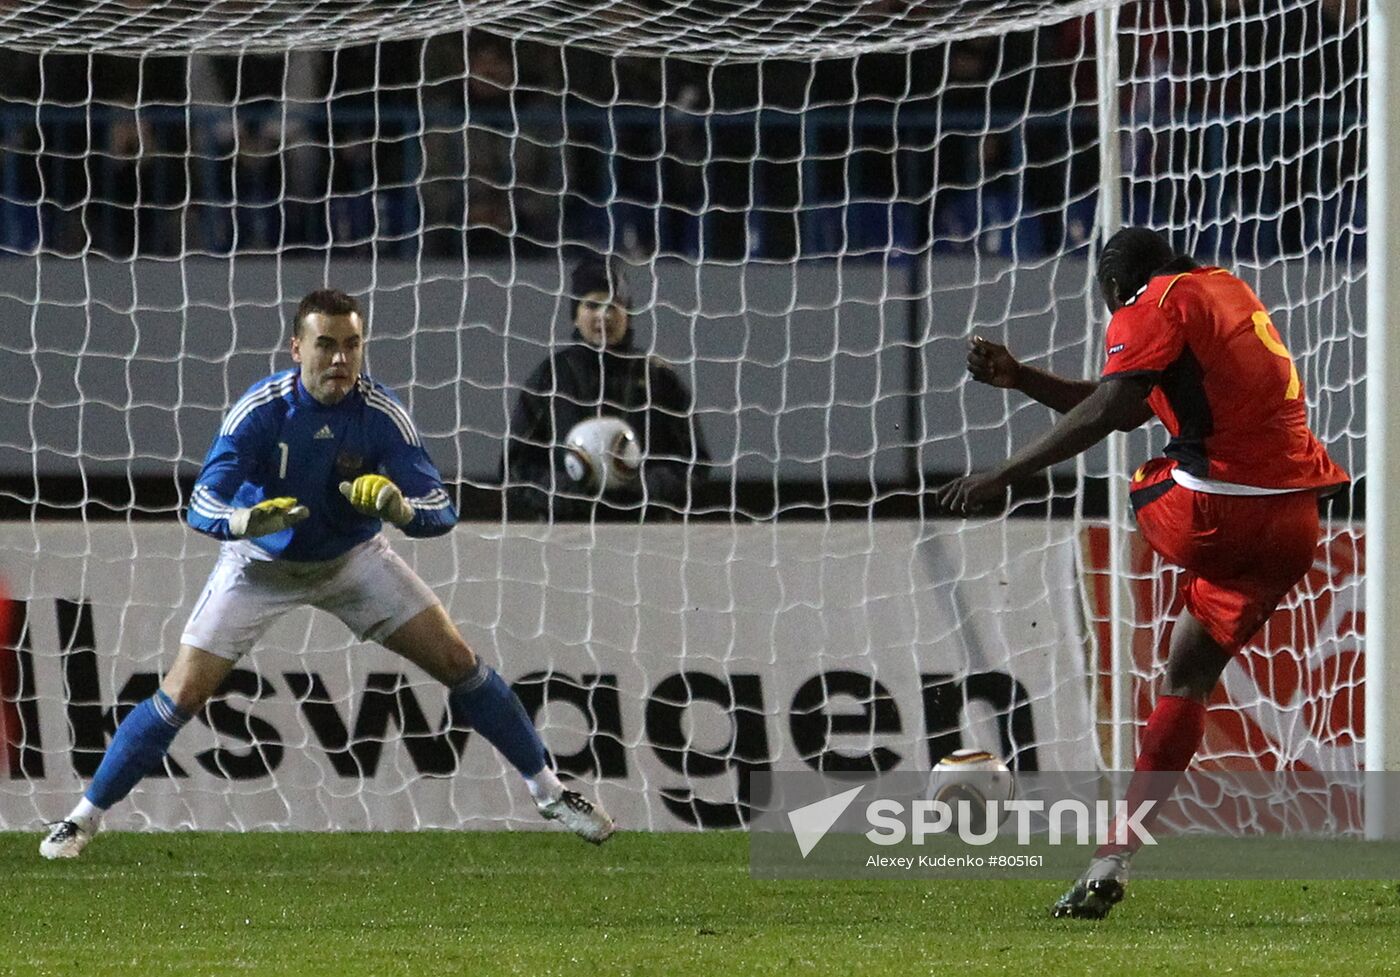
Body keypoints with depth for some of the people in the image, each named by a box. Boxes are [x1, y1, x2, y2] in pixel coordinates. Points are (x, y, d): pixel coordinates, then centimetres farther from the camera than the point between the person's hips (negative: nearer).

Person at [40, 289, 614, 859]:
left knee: (457, 660, -5)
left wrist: (398, 505, -46)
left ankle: (547, 791, 13)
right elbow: (202, 508, -34)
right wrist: (247, 519, -56)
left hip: (352, 556, 2)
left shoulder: (382, 414, -23)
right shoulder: (260, 410, -28)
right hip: (262, 565, -2)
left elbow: (441, 512, -23)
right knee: (183, 694, -12)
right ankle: (84, 817, 3)